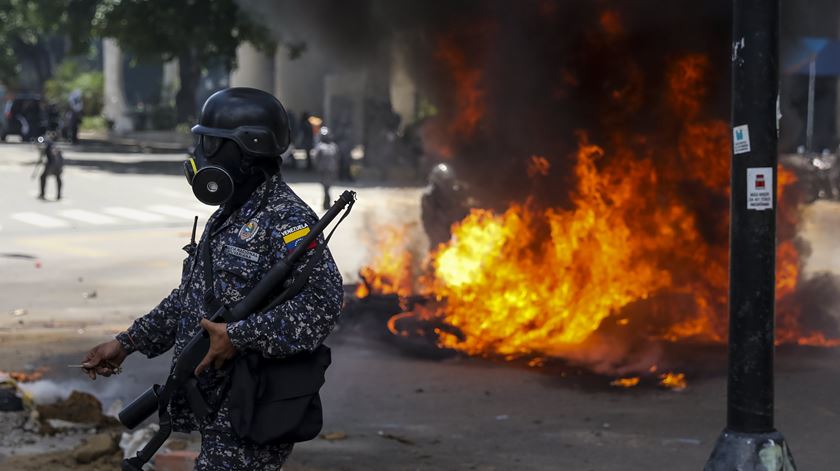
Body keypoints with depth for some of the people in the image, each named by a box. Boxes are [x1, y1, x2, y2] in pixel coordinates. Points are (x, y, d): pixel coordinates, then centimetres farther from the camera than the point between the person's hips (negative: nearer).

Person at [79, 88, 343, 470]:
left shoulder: (285, 220, -16)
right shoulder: (228, 216, 16)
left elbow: (321, 302, -28)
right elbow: (191, 296, 24)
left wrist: (238, 337, -27)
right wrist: (127, 343, 20)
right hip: (217, 410, 9)